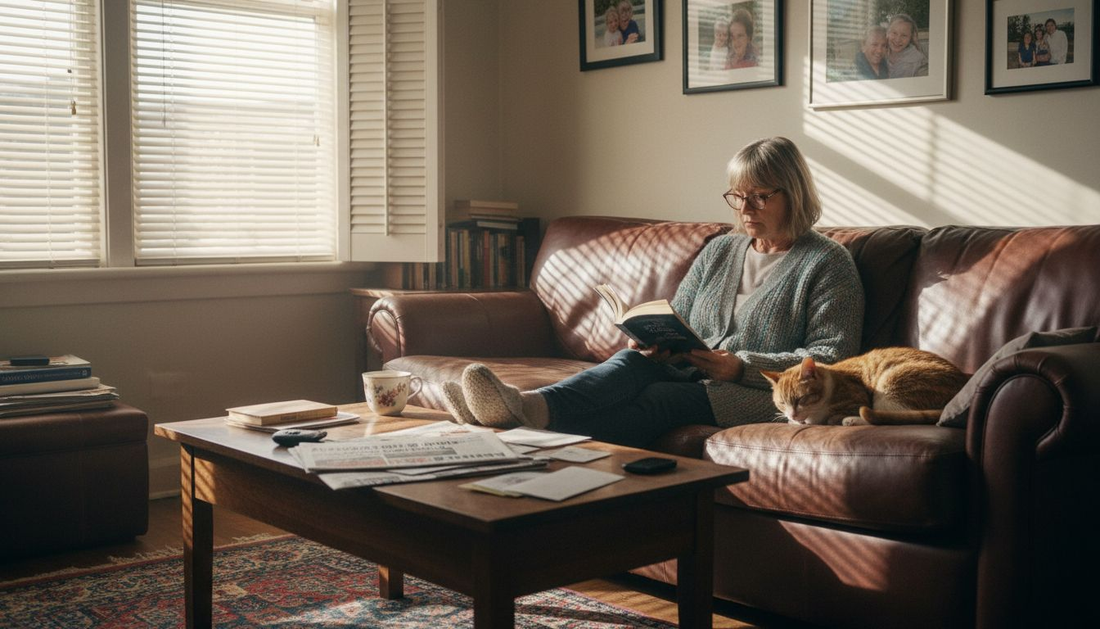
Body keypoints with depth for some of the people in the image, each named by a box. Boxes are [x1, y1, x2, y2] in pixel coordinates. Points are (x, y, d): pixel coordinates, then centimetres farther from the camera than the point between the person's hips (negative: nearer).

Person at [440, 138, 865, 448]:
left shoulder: (828, 263, 4)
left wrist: (742, 366, -16)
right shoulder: (719, 251, 22)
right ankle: (530, 406, -56)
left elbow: (831, 356, -5)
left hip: (759, 394, -5)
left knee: (659, 399, -34)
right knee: (633, 362, -30)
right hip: (689, 375, 5)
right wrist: (656, 341, -4)